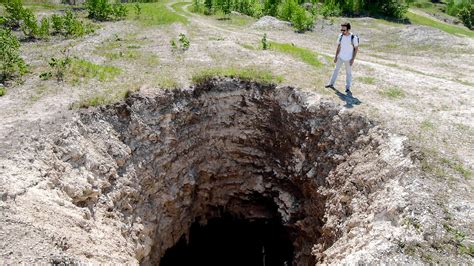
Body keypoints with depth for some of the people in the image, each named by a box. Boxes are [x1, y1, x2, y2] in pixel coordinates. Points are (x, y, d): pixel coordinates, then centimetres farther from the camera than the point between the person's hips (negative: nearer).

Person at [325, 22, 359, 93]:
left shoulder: (354, 38, -17)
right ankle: (331, 84, 27)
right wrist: (336, 56, 6)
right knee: (336, 70, 14)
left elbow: (356, 49, -10)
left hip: (348, 59, -4)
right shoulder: (340, 36, -5)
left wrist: (353, 59, -13)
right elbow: (338, 46, 6)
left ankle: (347, 88, 16)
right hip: (340, 57, 4)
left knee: (348, 73, 6)